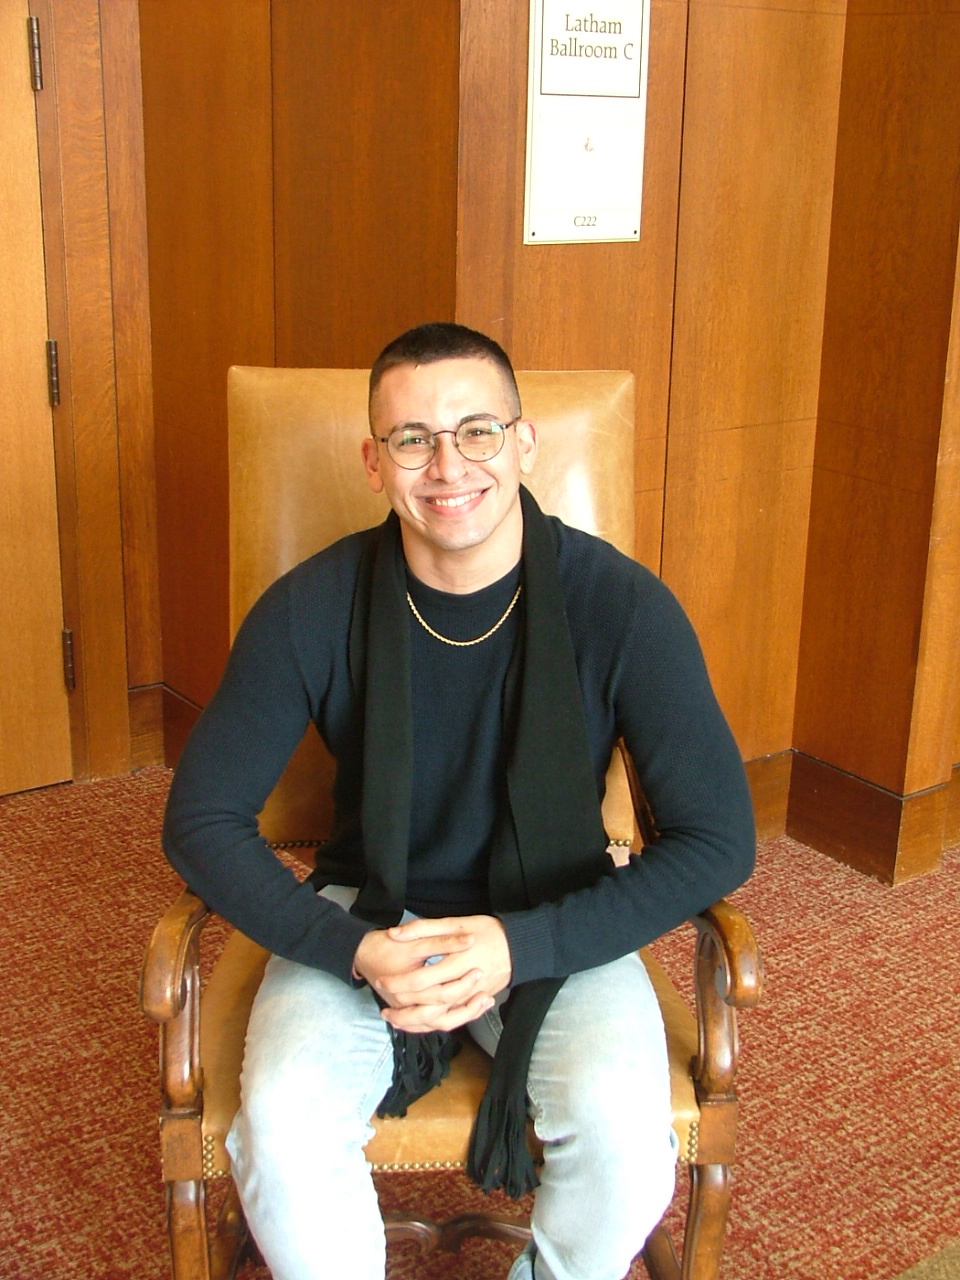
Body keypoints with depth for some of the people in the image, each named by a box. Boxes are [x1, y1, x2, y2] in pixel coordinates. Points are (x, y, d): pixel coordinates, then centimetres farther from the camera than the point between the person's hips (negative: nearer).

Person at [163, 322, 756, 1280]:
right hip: (365, 918, 1)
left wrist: (523, 945, -24)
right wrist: (354, 950, -23)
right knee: (281, 1124, -26)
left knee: (623, 1127, -27)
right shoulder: (310, 610, -14)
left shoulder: (623, 606, -17)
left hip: (554, 927, 0)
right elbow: (201, 822, -8)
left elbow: (719, 839, -15)